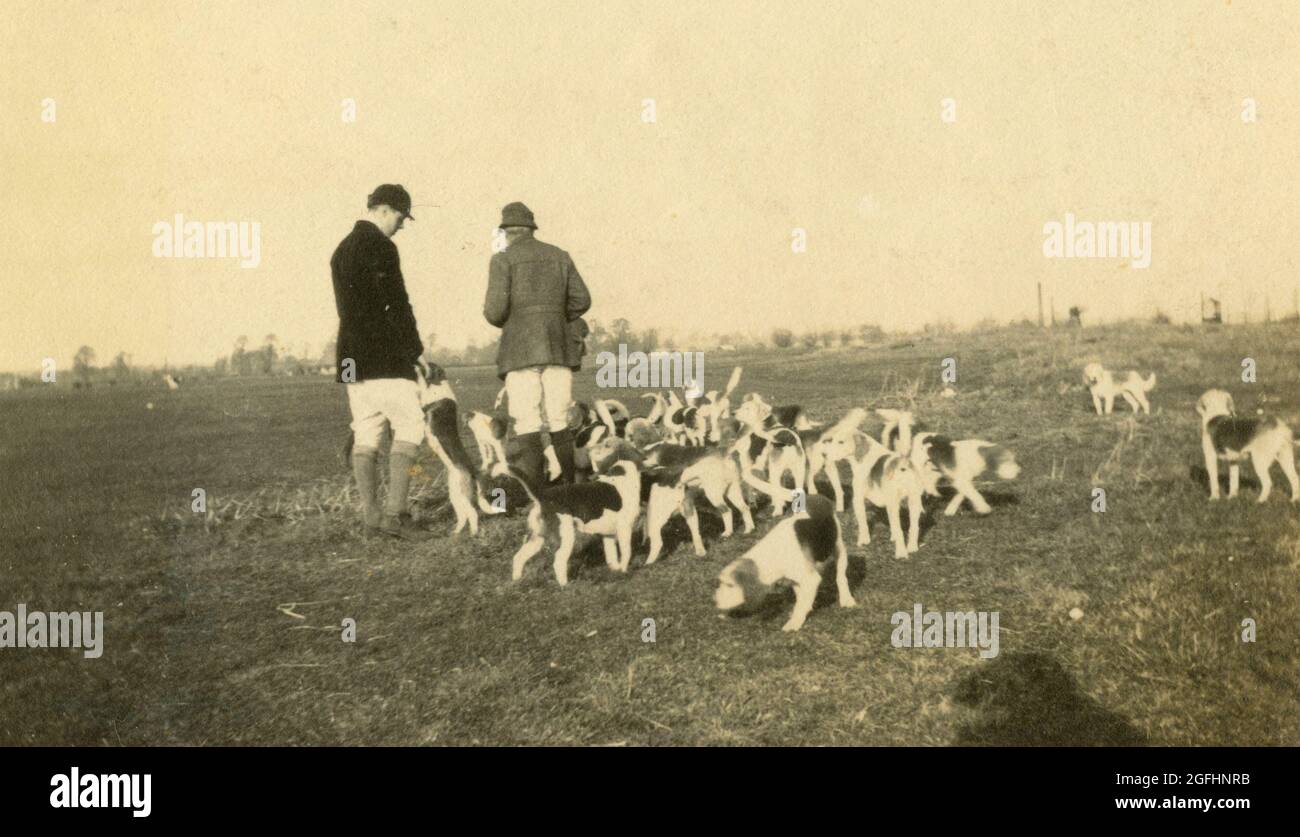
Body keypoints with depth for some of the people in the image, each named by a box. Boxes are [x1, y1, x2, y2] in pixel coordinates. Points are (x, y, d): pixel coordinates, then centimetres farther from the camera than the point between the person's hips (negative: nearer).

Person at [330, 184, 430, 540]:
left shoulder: (342, 250, 18)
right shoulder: (380, 247, -11)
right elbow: (396, 306, -14)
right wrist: (416, 351, -5)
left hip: (351, 356, 9)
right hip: (385, 356, -9)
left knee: (365, 434, 8)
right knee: (409, 425, -4)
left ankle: (370, 515, 8)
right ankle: (394, 512, -10)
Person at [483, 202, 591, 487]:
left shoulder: (504, 259, 1)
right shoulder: (559, 255, 15)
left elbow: (495, 310, -7)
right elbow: (581, 300, 11)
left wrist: (501, 321, 14)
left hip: (520, 349, -4)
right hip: (558, 346, 4)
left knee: (527, 424, -4)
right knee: (559, 422, 8)